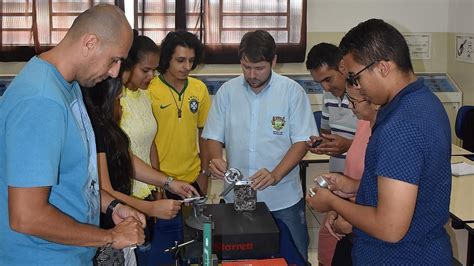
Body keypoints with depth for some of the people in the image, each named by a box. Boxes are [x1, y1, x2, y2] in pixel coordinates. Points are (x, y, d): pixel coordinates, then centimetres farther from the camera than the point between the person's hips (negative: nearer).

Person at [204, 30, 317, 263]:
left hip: (283, 199, -2)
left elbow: (302, 141, -7)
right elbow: (214, 137, 6)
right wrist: (215, 159, -16)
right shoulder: (227, 91, 2)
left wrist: (275, 175, -21)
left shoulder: (292, 91, -6)